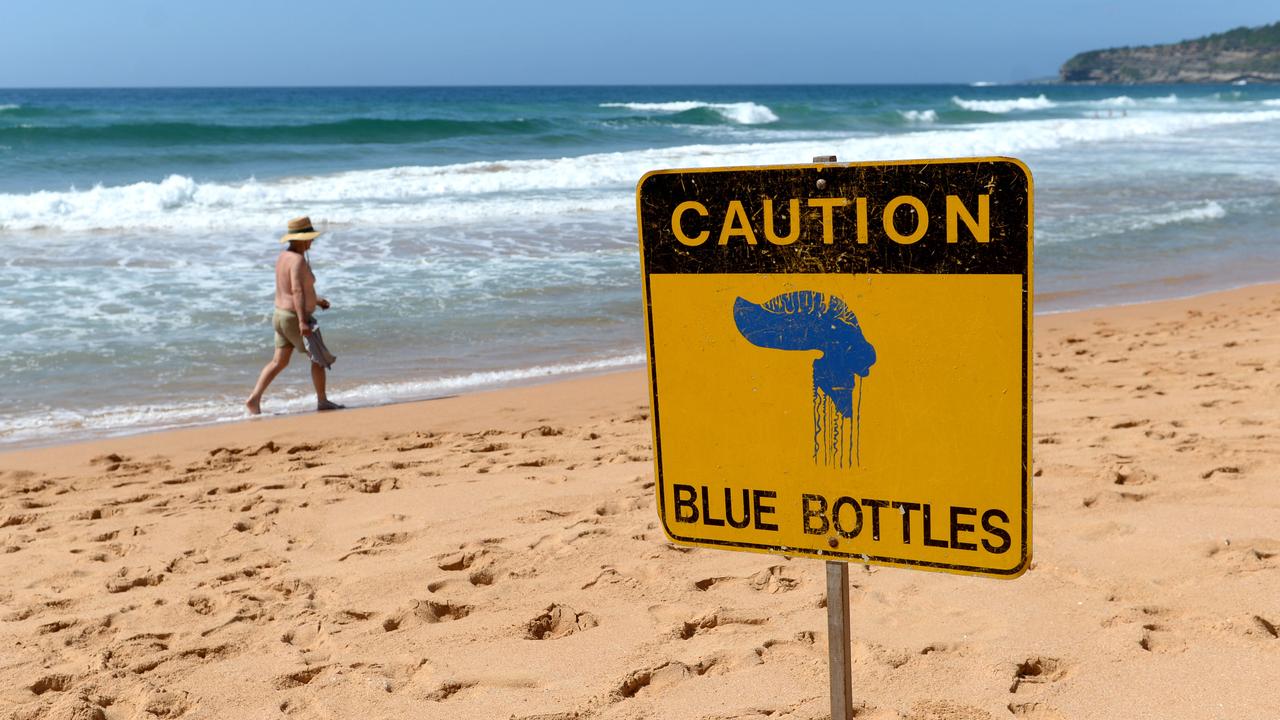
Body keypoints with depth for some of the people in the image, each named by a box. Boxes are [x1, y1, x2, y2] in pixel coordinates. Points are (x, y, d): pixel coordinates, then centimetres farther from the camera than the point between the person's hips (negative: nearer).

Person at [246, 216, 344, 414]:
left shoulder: (284, 256, 10)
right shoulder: (298, 260, -21)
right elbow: (297, 290, -31)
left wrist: (316, 299, 24)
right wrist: (303, 321, -38)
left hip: (281, 315, 9)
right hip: (295, 318, -9)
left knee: (279, 362, 10)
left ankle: (254, 399, 1)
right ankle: (322, 401, 17)